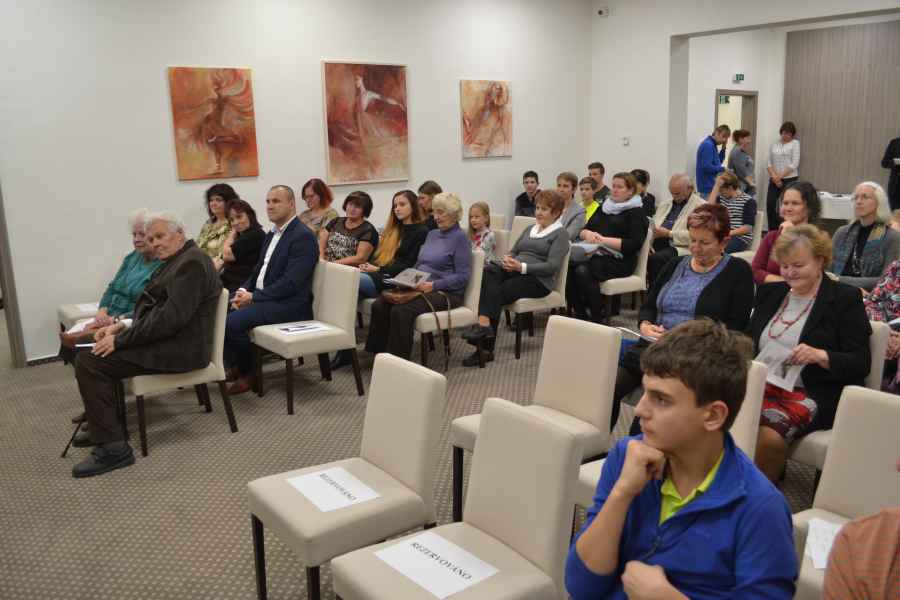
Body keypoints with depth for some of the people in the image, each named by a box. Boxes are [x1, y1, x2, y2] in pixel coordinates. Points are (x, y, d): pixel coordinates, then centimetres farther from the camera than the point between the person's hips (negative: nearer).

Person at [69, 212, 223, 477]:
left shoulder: (191, 262, -17)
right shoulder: (176, 261, 17)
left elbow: (171, 317, -26)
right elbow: (154, 308, 20)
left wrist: (121, 340, -21)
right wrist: (122, 326, 3)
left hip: (179, 348, -11)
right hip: (165, 338, 11)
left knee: (89, 362, -16)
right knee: (99, 353, 21)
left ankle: (113, 447, -13)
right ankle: (102, 426, 31)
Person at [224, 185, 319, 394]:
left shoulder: (303, 236, -15)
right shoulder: (273, 234, 16)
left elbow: (290, 283, -22)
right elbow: (259, 270, 20)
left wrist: (253, 296, -18)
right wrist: (244, 290, -1)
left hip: (289, 304, -9)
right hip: (261, 297, 9)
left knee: (231, 321, -24)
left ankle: (248, 372, -1)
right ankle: (235, 365, 9)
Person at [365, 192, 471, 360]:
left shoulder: (460, 238, -4)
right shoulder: (432, 234, 20)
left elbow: (463, 276, -12)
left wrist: (434, 285, -21)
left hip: (446, 293, -7)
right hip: (419, 287, 8)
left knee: (401, 311, -32)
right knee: (379, 305, -17)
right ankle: (379, 353, -14)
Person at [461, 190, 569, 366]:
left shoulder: (560, 234, 3)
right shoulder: (530, 229, 26)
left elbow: (552, 266, -10)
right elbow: (513, 251, 23)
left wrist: (522, 267, -20)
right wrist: (508, 260, -3)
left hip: (538, 280, -6)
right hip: (514, 271, 6)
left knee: (497, 292, -29)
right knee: (488, 270, -27)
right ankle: (484, 324, -38)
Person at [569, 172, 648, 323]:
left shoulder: (636, 213, 4)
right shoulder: (604, 206, 23)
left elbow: (634, 244, -10)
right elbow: (583, 230, 20)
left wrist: (604, 240, -17)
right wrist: (588, 234, -5)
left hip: (619, 260, -6)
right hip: (595, 254, 6)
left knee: (582, 271, -33)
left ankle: (598, 318, -21)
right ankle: (580, 314, -15)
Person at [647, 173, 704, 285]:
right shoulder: (664, 204, 26)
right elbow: (652, 227, 21)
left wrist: (668, 233, -13)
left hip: (678, 248, -6)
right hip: (656, 246, 6)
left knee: (655, 259, -34)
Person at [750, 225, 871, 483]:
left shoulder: (845, 298, 2)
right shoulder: (770, 292, 17)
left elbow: (861, 363, -4)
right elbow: (750, 341, 21)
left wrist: (820, 356, -22)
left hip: (814, 395, -4)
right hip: (763, 386, 4)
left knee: (768, 434, -32)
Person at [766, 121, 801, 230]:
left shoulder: (795, 143, 1)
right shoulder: (774, 144, 12)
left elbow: (794, 164, -7)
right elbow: (769, 163, 7)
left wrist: (780, 176, -12)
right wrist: (774, 176, -8)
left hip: (790, 179, -3)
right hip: (774, 180, 3)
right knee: (770, 204, -6)